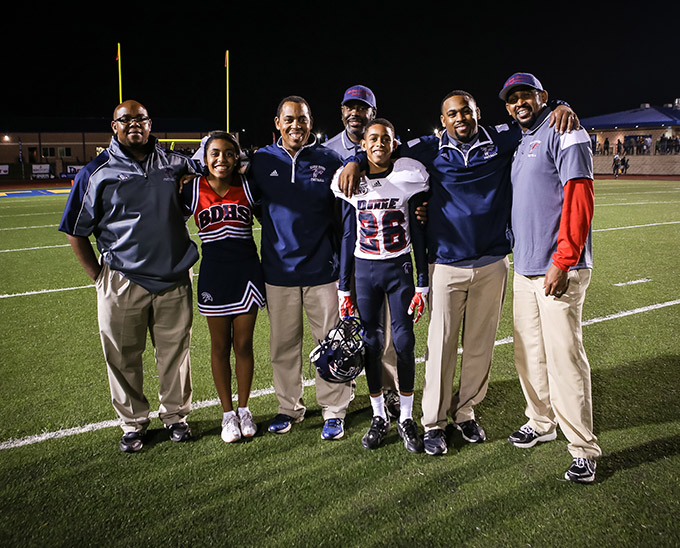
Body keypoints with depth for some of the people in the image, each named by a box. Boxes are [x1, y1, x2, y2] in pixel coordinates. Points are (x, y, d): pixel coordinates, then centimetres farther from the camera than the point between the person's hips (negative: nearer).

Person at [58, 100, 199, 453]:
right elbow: (76, 231, 5)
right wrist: (98, 275, 2)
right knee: (123, 357, 7)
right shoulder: (97, 172, 1)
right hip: (122, 283, -1)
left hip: (174, 279, 2)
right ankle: (133, 423, 26)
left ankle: (175, 416, 28)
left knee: (175, 352, 10)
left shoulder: (173, 163, 6)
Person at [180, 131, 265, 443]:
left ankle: (244, 409, 25)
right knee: (220, 346, 9)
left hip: (247, 270, 0)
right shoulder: (193, 191, -3)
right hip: (213, 273, 0)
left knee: (243, 344, 8)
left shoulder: (247, 188, -1)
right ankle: (228, 413, 24)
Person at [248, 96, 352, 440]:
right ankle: (289, 407, 27)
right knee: (282, 345, 11)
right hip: (279, 270, 2)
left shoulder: (329, 161, 1)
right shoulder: (262, 161, 4)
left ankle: (333, 411, 18)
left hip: (323, 269, -1)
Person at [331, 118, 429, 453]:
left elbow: (419, 236, 0)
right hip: (364, 270, 1)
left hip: (400, 268, -1)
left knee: (404, 341, -3)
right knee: (370, 342, 5)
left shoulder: (409, 177, -2)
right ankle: (379, 417, 19)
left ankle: (406, 418, 14)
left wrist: (422, 285, -3)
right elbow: (348, 237, 6)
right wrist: (343, 288, 4)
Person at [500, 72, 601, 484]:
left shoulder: (564, 133, -7)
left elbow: (579, 200, -16)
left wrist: (563, 262, -21)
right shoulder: (522, 142, 19)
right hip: (524, 265, 8)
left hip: (558, 268, -8)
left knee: (564, 355, -7)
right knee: (529, 352, 14)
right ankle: (542, 422, 31)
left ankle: (584, 449, 4)